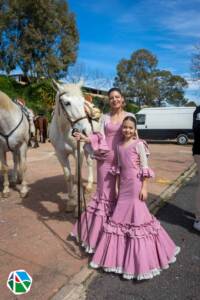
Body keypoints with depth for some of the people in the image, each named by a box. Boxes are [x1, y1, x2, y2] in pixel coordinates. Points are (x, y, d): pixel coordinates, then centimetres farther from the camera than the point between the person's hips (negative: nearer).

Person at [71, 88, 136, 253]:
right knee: (105, 193, 6)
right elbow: (100, 138, -4)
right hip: (106, 159, 0)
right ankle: (96, 232, 18)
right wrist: (84, 138, -19)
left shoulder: (130, 116, 5)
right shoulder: (105, 118, 6)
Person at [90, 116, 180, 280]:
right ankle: (119, 254, 32)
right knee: (120, 217, 11)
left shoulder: (139, 144, -8)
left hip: (136, 184, -6)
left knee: (137, 216, -1)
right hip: (124, 185, 6)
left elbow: (145, 168, -9)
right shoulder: (119, 146, 9)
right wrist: (118, 187, 13)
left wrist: (144, 187, -14)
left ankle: (140, 259, 17)